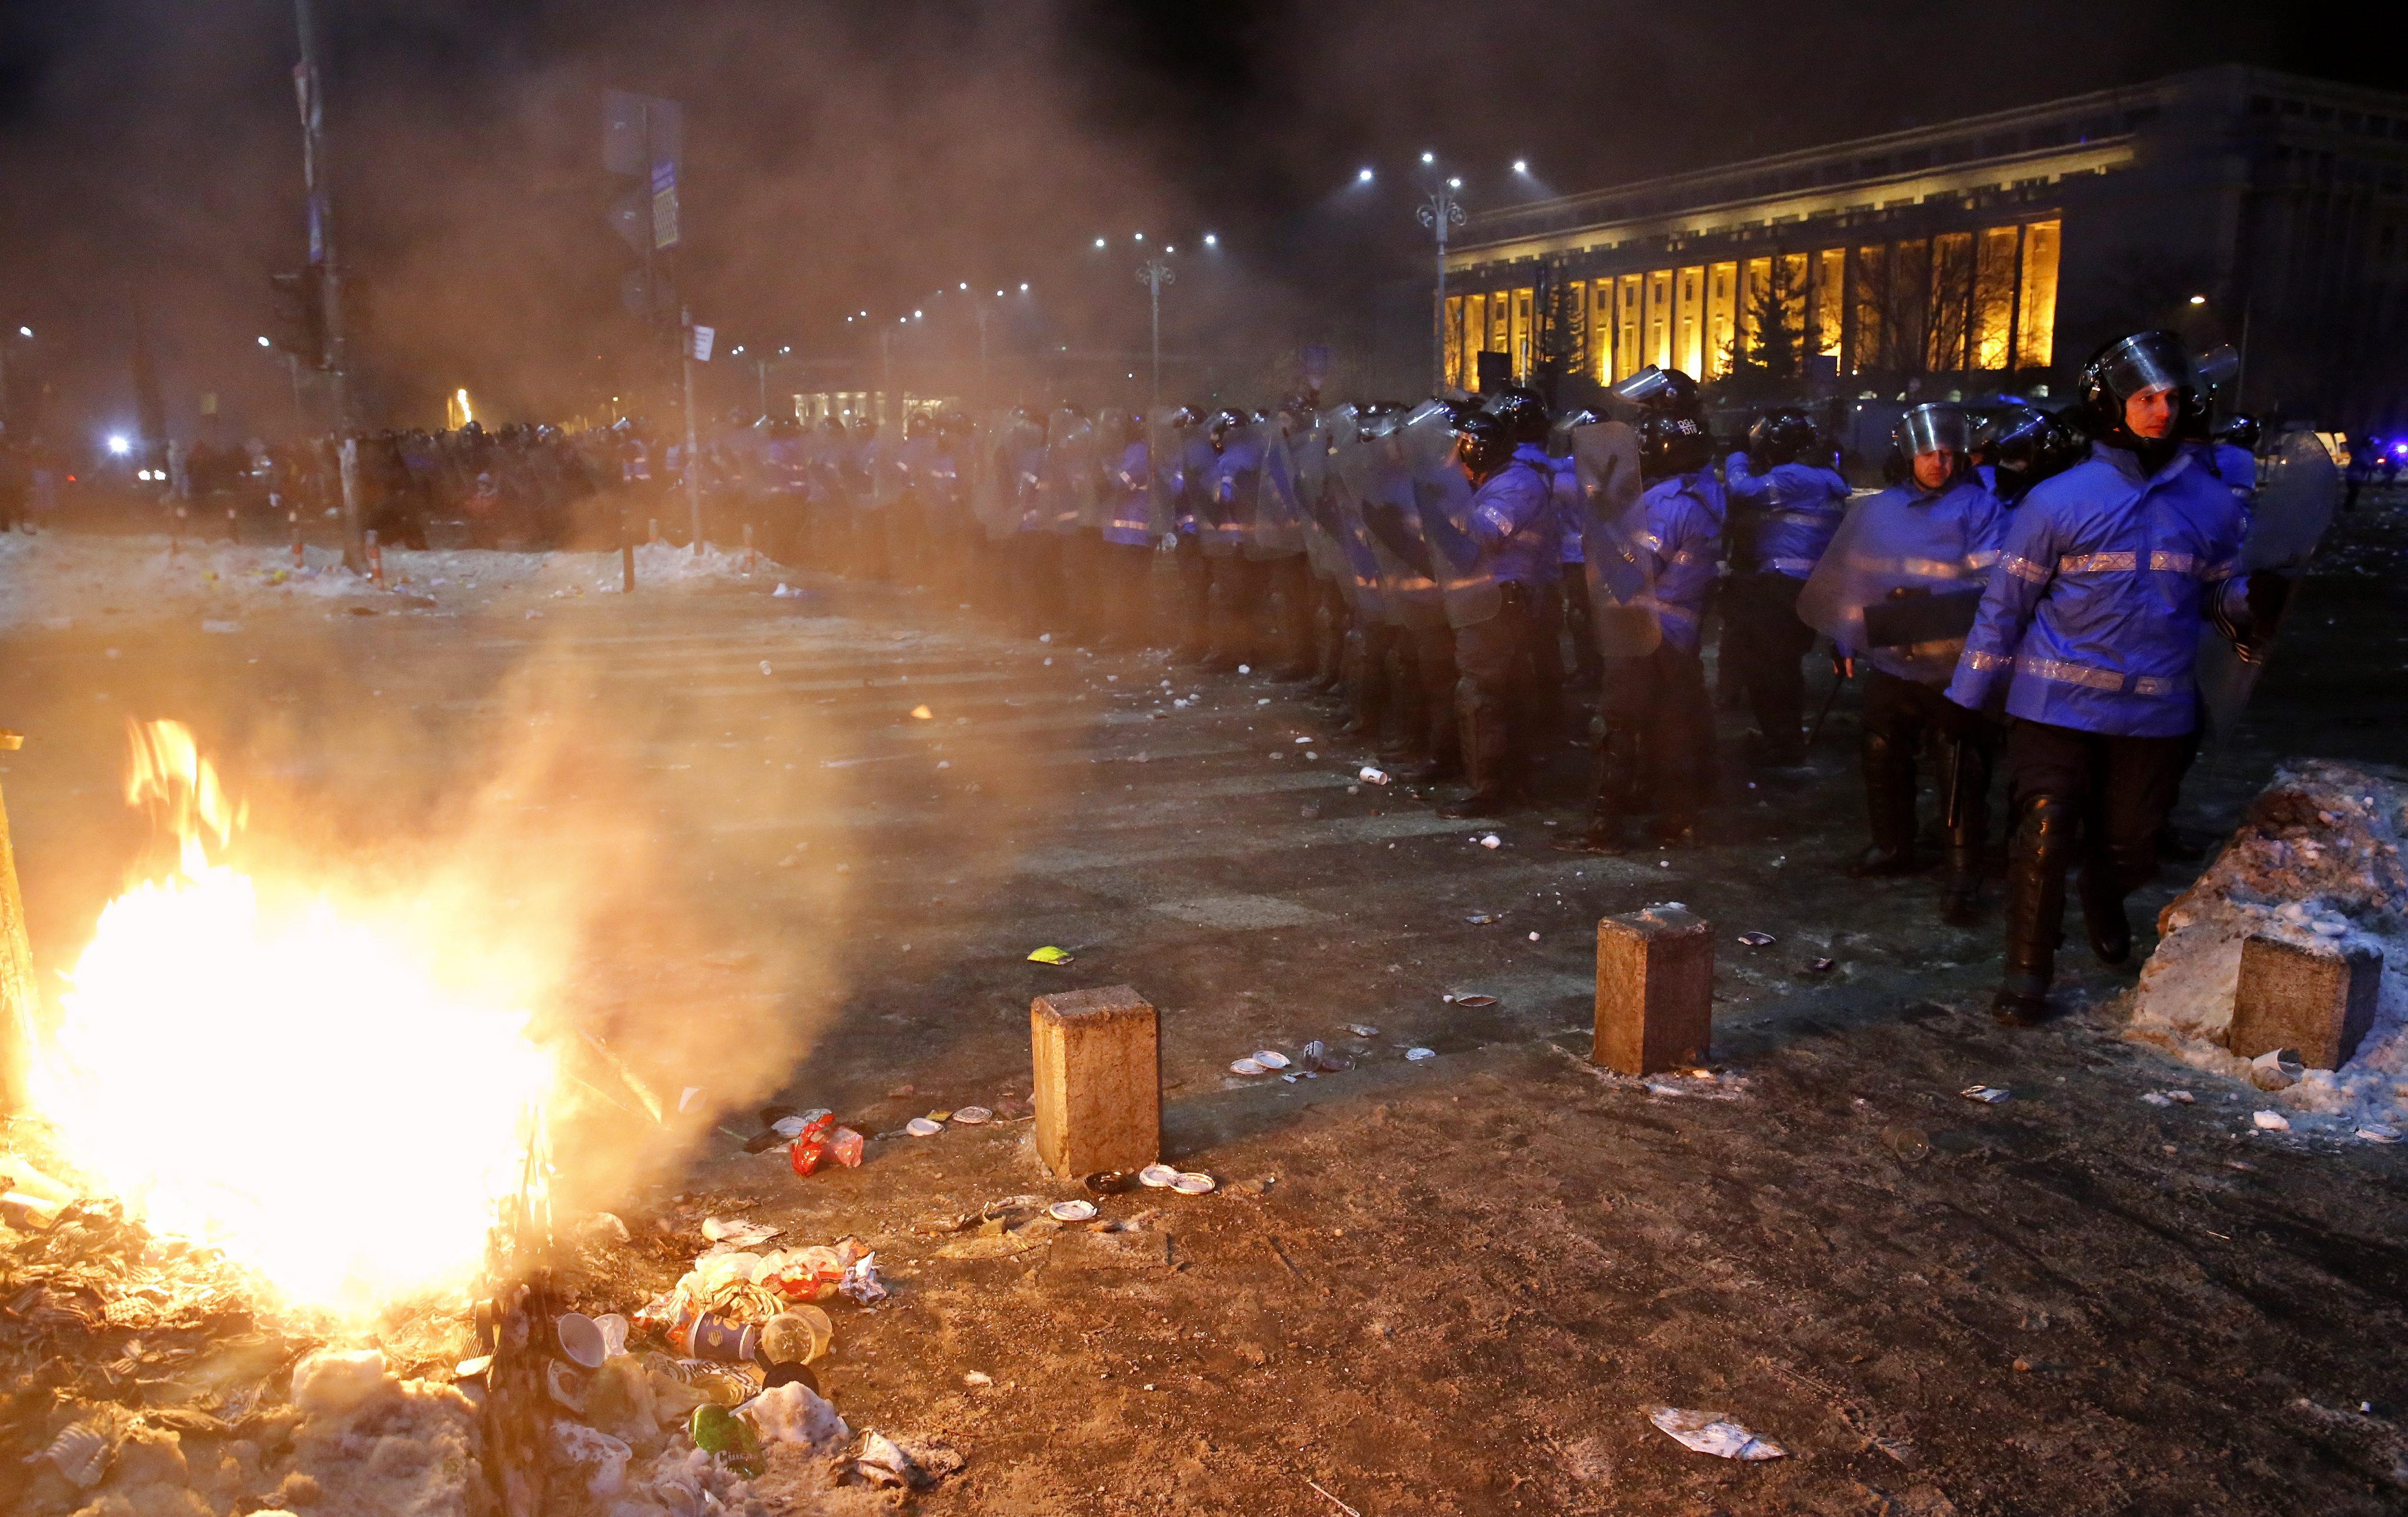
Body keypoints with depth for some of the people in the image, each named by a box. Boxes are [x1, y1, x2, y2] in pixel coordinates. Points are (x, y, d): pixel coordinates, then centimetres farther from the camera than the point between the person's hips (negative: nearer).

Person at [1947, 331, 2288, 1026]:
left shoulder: (2211, 503, 5)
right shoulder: (2060, 499, -5)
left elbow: (2222, 595, 13)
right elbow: (2006, 601, -3)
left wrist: (2255, 601, -12)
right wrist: (1969, 696, -3)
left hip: (2155, 708, 3)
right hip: (2058, 701, -3)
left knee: (2129, 843, 14)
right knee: (2046, 833, -9)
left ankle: (2103, 906, 48)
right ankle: (2026, 973, 5)